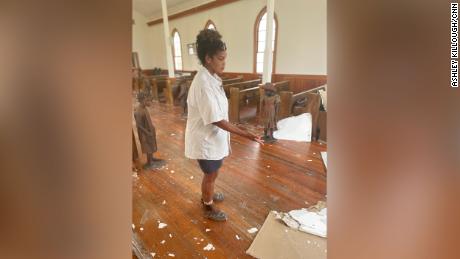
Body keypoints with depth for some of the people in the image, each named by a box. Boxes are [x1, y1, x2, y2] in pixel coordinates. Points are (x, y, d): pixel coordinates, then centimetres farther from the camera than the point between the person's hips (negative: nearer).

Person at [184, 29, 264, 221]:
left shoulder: (211, 77, 3)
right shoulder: (203, 84, -28)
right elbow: (217, 120, -28)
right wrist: (246, 135, -27)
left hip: (212, 136, 9)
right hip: (206, 139, -9)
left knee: (212, 173, 27)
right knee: (211, 175, 12)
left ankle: (206, 195, 52)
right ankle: (209, 208, 36)